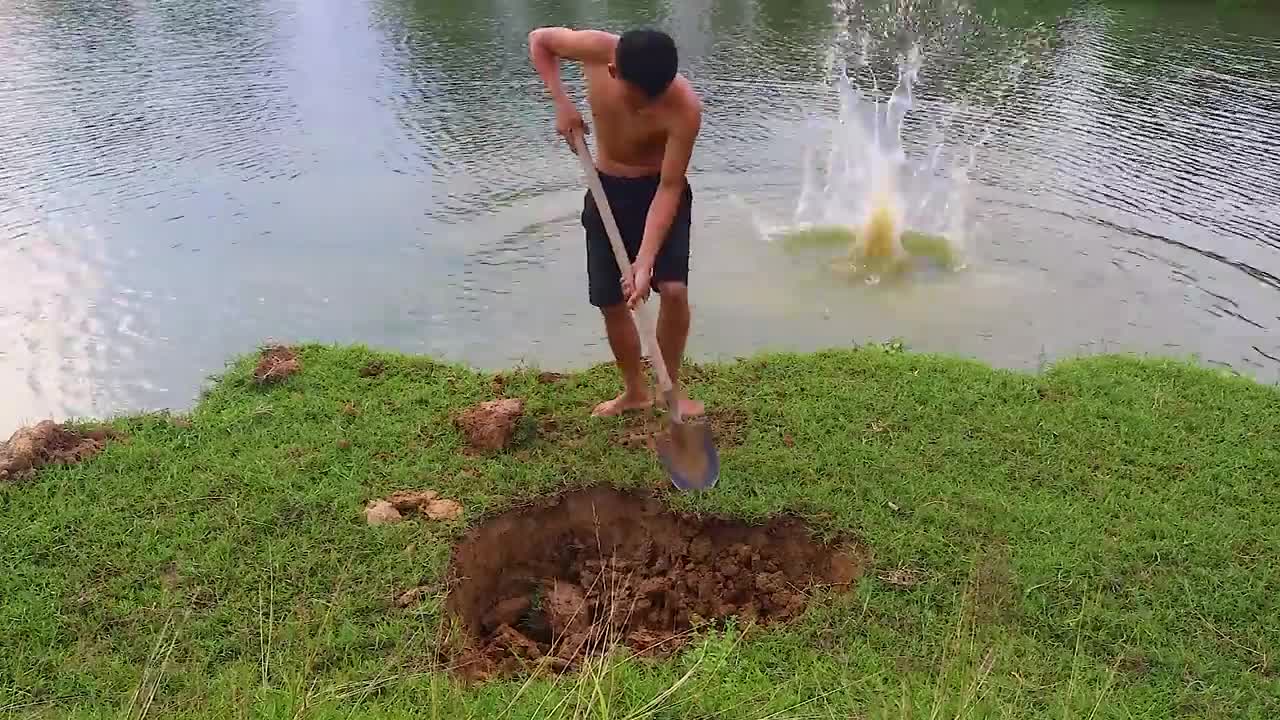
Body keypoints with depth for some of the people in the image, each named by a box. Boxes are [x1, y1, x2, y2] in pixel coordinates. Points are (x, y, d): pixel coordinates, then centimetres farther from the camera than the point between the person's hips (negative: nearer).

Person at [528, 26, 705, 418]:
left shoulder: (685, 107, -32)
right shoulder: (595, 48, -25)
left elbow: (669, 188, -27)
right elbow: (539, 39, -4)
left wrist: (645, 261, -33)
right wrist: (561, 101, -17)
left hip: (661, 190, -3)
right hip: (607, 190, 3)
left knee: (674, 289, -19)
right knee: (611, 303, 4)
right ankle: (635, 391, 25)